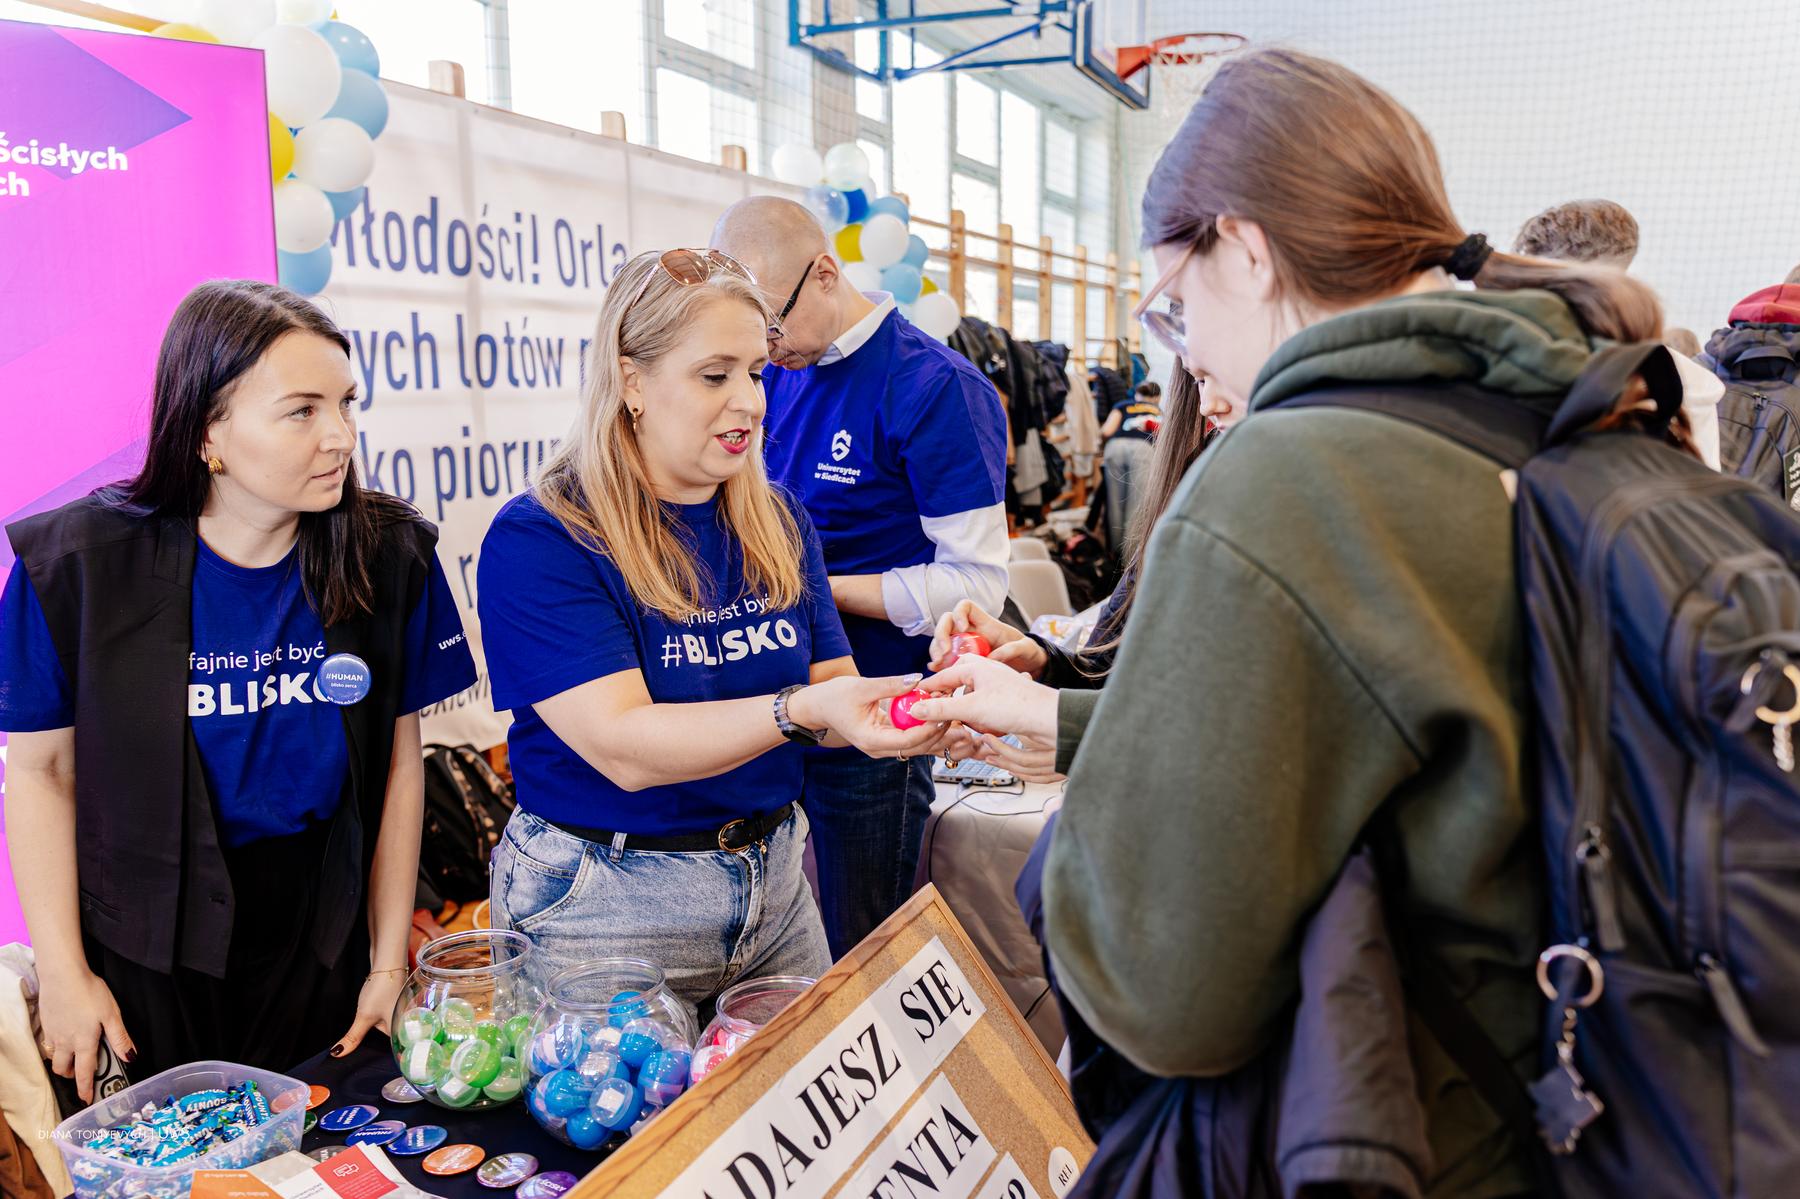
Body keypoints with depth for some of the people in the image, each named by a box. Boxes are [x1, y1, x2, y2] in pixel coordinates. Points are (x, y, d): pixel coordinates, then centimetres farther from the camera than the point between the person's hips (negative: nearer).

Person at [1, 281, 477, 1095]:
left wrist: (389, 963, -2)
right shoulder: (80, 563, -13)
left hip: (318, 940, 1)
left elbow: (399, 764, -5)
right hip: (140, 947, -1)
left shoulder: (389, 556, -10)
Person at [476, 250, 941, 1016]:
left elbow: (829, 684, 1)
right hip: (606, 908, -5)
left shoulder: (777, 524, 4)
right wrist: (801, 711, -36)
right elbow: (623, 746, -24)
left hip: (772, 883, 6)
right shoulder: (537, 541, -15)